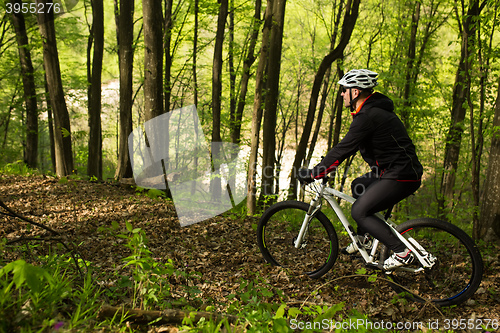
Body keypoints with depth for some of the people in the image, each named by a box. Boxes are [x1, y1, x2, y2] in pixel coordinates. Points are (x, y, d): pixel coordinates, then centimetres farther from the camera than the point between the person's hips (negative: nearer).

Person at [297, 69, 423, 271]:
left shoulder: (368, 116, -18)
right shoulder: (372, 110, 14)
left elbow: (344, 149, -21)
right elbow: (349, 146, 22)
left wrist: (313, 174, -16)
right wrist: (325, 166, 21)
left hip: (401, 177, -11)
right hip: (396, 170, 11)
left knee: (359, 212, -8)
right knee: (358, 186, 24)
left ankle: (402, 252, -5)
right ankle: (364, 239, 27)